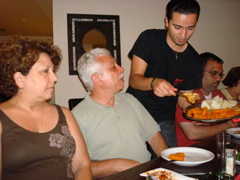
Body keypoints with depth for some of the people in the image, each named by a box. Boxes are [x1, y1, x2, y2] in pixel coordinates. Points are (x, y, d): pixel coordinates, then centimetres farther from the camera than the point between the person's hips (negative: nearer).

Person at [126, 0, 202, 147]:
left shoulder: (193, 60, -2)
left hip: (164, 122, 3)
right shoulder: (149, 39, -11)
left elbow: (183, 99, 3)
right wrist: (154, 82, -38)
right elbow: (134, 79, -16)